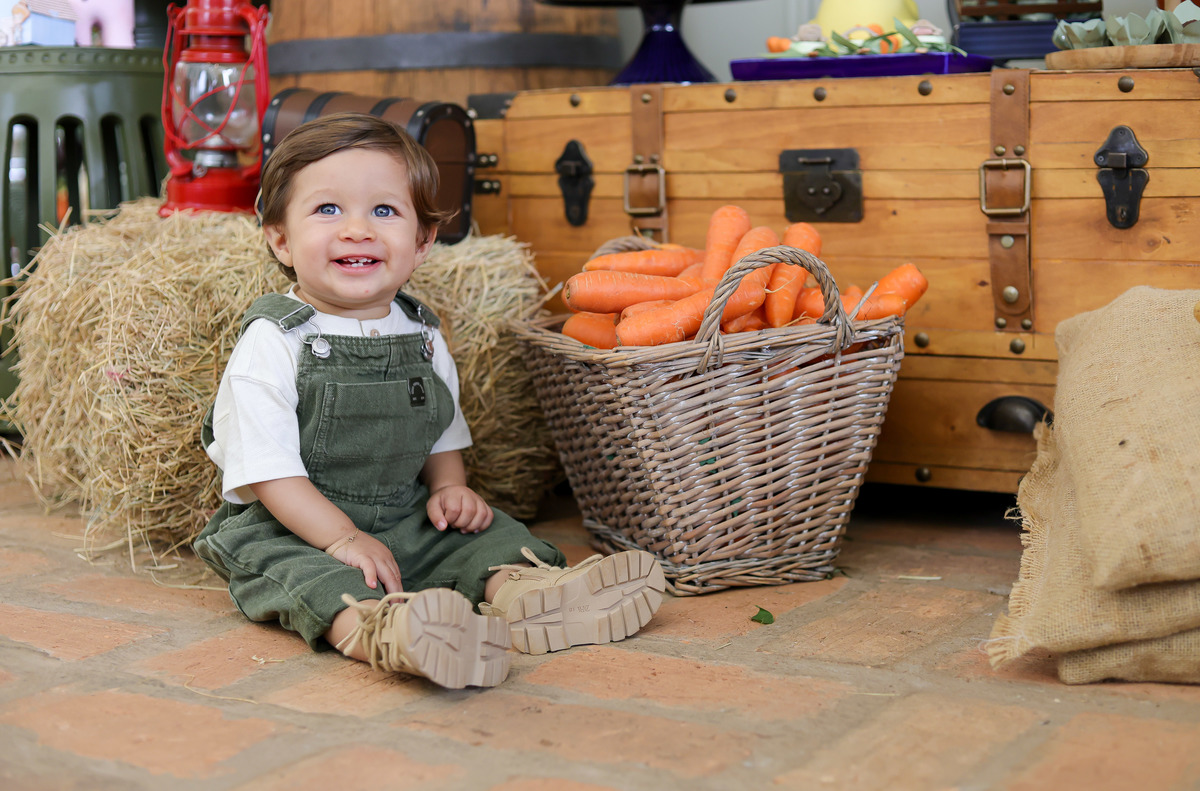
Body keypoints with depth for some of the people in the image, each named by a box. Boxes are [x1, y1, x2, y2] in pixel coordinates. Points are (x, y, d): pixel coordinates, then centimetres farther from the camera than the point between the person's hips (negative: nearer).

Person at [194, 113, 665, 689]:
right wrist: (343, 538, -22)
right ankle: (368, 627, -61)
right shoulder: (273, 341, -11)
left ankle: (516, 586, -40)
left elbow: (442, 436, 18)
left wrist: (449, 487, -3)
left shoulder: (421, 336, 7)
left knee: (481, 529, -10)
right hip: (286, 527, -6)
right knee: (280, 565, -34)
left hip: (405, 519, 6)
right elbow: (268, 468, -15)